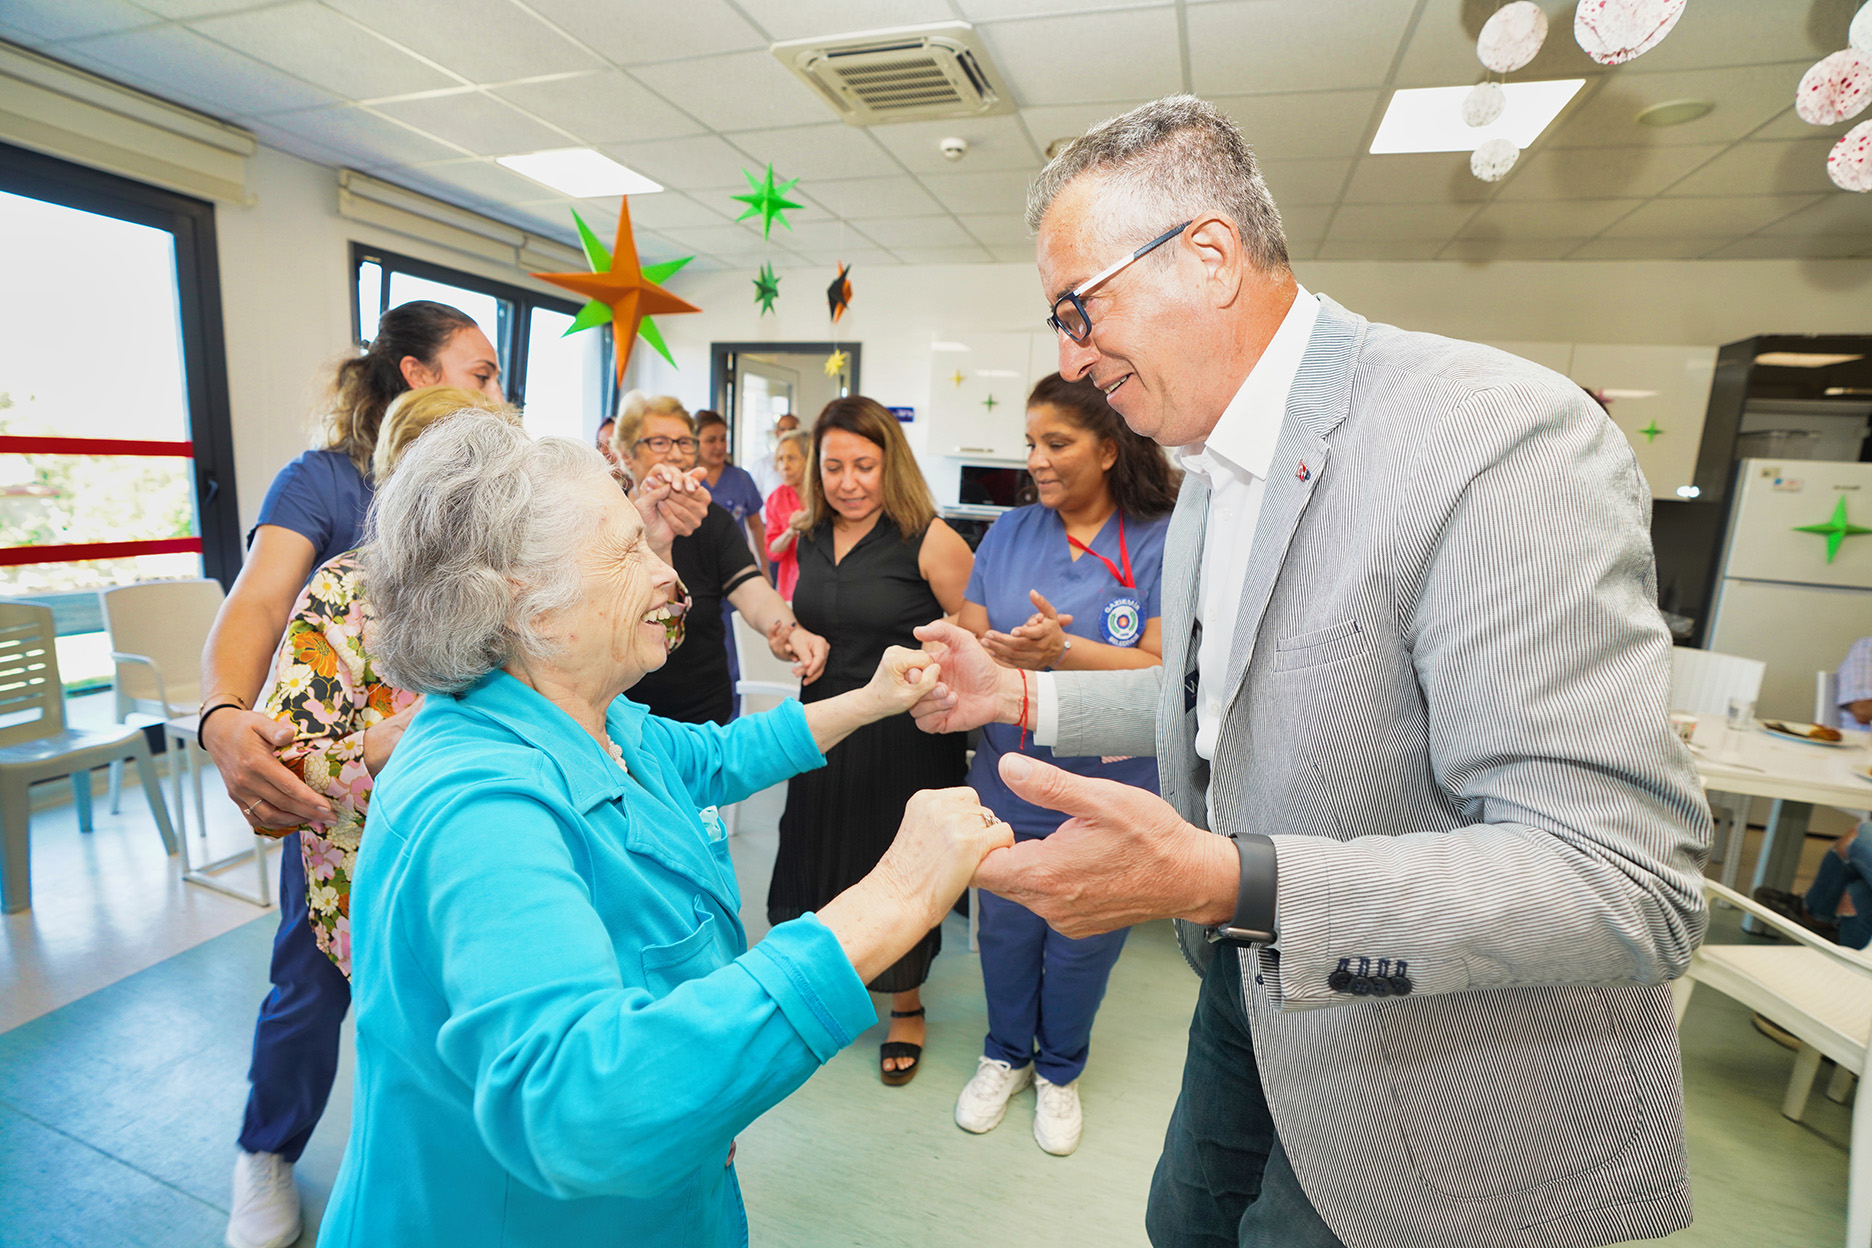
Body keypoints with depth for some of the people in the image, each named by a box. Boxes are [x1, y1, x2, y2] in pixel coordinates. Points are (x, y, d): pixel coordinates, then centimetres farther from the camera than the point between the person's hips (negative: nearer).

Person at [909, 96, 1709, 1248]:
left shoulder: (1502, 438, -27)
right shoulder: (1211, 471, 2)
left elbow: (1628, 886, -29)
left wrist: (1219, 881, -39)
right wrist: (1021, 696, 2)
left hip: (1433, 1079, -7)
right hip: (1251, 988, 8)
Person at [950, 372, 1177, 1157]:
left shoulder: (1163, 542, -11)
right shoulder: (1009, 532, 1)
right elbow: (968, 639, -3)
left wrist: (1064, 650, -29)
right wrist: (999, 656, -25)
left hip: (1106, 794, -2)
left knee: (1083, 942, 17)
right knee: (1005, 928, 19)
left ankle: (1060, 1071, 45)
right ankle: (1006, 1056, 47)